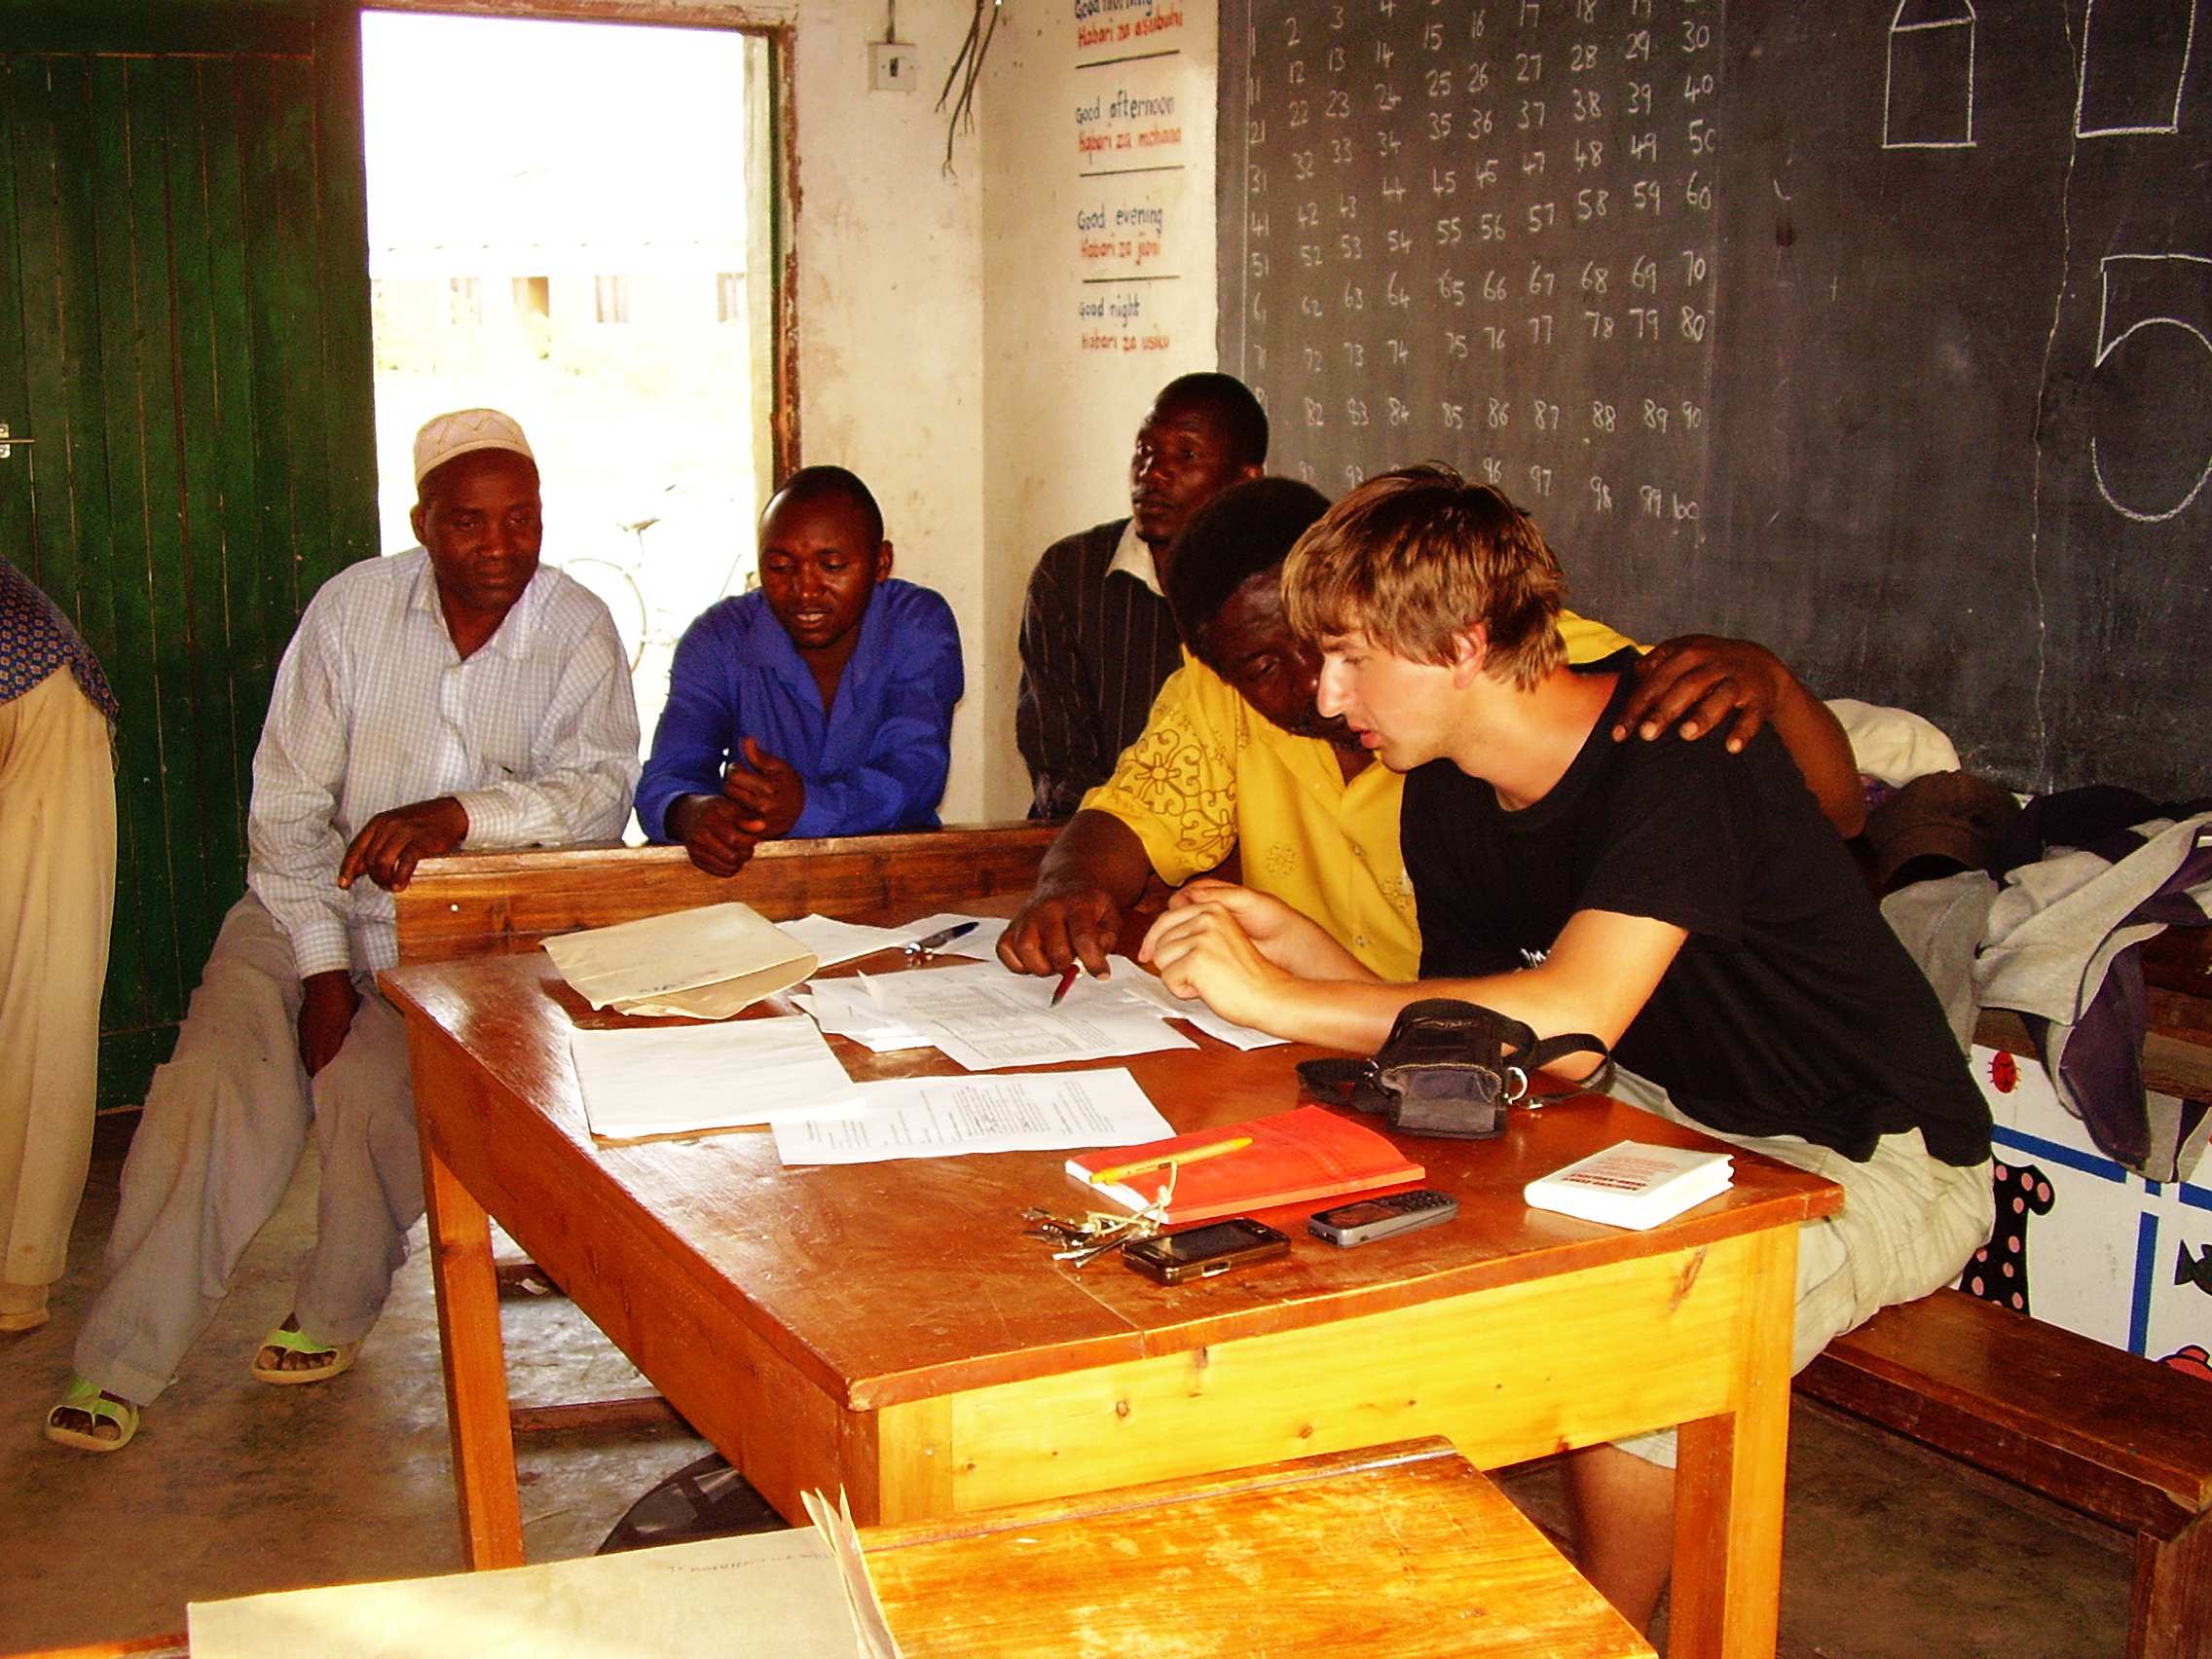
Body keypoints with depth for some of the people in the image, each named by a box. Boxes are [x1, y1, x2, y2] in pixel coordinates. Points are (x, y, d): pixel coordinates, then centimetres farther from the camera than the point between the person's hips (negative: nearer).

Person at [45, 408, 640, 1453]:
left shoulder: (578, 632, -7)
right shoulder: (354, 606, -6)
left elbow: (600, 791, -20)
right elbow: (288, 797, -5)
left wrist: (462, 813, -38)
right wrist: (321, 965, -13)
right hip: (318, 903, 1)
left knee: (370, 1087, -23)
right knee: (221, 1074, -18)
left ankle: (337, 1310, 6)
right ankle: (122, 1360, -5)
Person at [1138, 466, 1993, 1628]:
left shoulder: (1676, 752, -26)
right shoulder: (1447, 795, -1)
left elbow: (1569, 1018, -39)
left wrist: (1277, 998, -35)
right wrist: (1289, 940, -11)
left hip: (1871, 1162, -8)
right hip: (1672, 1122, 8)